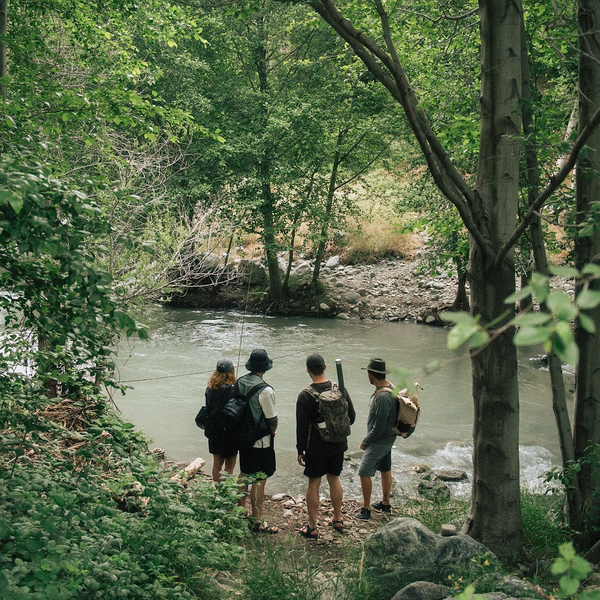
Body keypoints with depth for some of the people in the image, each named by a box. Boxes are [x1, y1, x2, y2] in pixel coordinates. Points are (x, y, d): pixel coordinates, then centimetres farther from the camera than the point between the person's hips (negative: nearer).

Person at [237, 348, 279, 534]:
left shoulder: (240, 382, -2)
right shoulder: (265, 390, -23)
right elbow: (272, 418, -16)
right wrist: (272, 431, 5)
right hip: (261, 441, -7)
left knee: (245, 474, 22)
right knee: (259, 480, 2)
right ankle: (257, 521, 10)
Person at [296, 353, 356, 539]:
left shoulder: (305, 396, -17)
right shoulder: (340, 389, -7)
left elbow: (302, 427, -13)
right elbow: (351, 417, 2)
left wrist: (300, 450, -2)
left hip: (316, 448, -4)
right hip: (338, 446, 4)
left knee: (313, 484, 6)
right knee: (334, 480, 19)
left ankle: (312, 527, 14)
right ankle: (337, 520, 32)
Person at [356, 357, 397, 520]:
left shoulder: (382, 397, -31)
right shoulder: (390, 387, 1)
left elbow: (379, 427, -27)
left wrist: (365, 442, -12)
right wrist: (369, 439, 17)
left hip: (380, 441, -10)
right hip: (388, 438, 10)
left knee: (364, 473, -2)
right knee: (385, 470, 20)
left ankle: (366, 509, 7)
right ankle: (385, 503, 34)